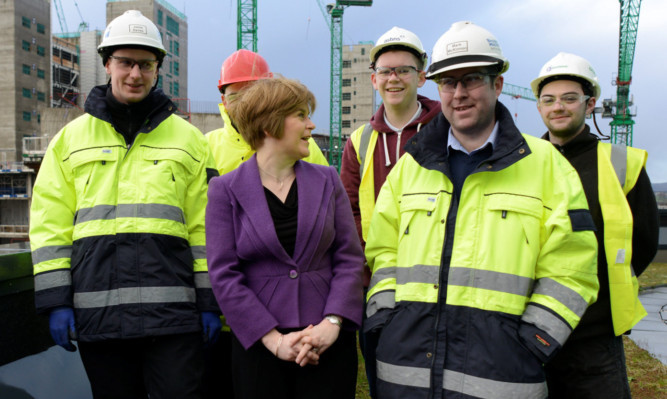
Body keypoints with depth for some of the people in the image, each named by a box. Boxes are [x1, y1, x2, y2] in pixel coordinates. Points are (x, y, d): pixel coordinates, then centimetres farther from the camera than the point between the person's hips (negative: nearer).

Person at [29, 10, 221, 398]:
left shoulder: (188, 138, 8)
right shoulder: (71, 138, 11)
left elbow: (206, 226, 5)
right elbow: (50, 226, 8)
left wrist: (211, 301, 2)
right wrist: (56, 301, 1)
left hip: (172, 312, -1)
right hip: (97, 314, 2)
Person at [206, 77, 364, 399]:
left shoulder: (327, 180, 6)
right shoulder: (226, 190, -1)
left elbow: (350, 258, 2)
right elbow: (223, 275, -6)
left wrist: (332, 323, -10)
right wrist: (274, 339, -12)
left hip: (329, 341, 2)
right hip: (259, 345, -1)